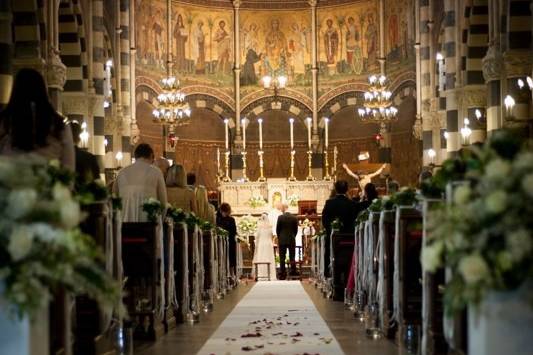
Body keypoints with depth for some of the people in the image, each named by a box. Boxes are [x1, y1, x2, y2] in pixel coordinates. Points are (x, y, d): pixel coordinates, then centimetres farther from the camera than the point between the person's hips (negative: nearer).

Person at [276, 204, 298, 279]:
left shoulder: (280, 217, -9)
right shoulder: (294, 217, -1)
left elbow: (277, 229, -3)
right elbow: (296, 229, 4)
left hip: (282, 240, -2)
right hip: (292, 240, 2)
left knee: (282, 258, 2)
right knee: (292, 257, 8)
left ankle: (282, 275, 0)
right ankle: (293, 273, 6)